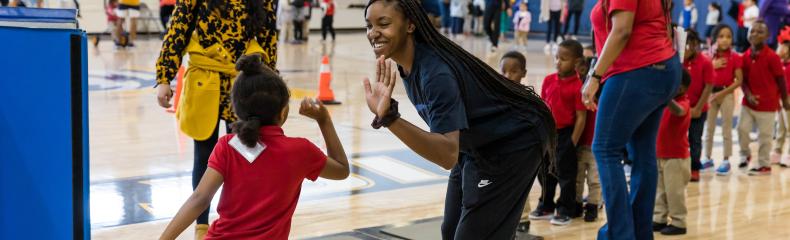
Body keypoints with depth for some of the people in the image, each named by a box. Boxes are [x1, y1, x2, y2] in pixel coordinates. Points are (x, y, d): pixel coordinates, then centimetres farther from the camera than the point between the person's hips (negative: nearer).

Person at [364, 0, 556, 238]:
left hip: (511, 144, -9)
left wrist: (389, 118, -54)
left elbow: (448, 154, -44)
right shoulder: (408, 63, -7)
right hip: (477, 145, 9)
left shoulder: (436, 72, -33)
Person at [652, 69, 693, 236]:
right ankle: (659, 219, 21)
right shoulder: (666, 102, 11)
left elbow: (678, 111, -41)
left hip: (677, 157, -9)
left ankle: (678, 223, 5)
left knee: (675, 191, -3)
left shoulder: (684, 104, -16)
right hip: (661, 155, 9)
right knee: (660, 190, 13)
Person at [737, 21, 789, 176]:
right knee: (742, 128, 1)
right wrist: (748, 95, -12)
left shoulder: (772, 57, -15)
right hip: (749, 101, 4)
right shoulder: (746, 56, 0)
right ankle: (745, 154, 28)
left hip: (768, 103, -4)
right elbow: (743, 79, 4)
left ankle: (764, 165, 18)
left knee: (764, 135, 4)